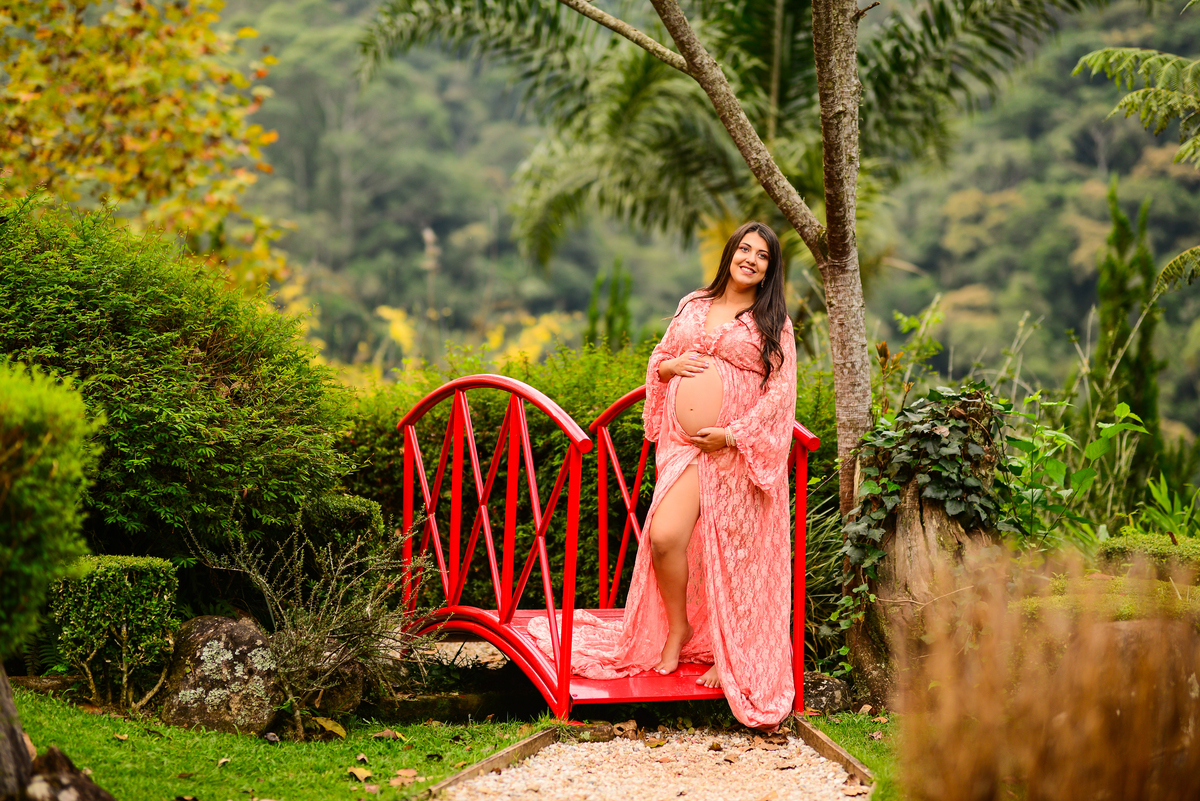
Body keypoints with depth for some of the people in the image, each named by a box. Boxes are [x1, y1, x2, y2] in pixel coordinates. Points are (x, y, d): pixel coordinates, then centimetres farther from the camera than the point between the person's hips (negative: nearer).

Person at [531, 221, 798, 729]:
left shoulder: (773, 322, 5)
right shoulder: (692, 305, 16)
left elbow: (781, 390, -2)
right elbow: (657, 359, 24)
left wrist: (734, 434, -12)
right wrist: (670, 365, -2)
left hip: (738, 450, -3)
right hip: (684, 445, 3)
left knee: (729, 552, 0)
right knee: (664, 536, -14)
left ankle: (728, 657, 15)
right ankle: (678, 629, 10)